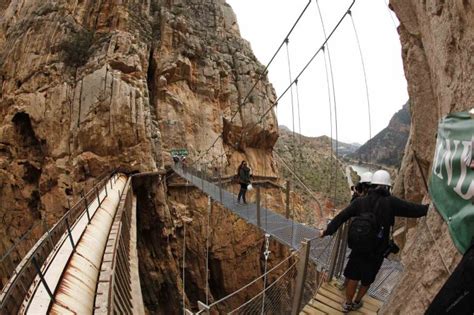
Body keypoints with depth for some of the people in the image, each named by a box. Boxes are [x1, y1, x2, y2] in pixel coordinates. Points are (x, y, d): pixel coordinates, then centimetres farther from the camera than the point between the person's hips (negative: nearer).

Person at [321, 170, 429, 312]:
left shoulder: (360, 201, -8)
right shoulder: (391, 202, -16)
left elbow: (341, 216, -6)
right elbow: (414, 210, -11)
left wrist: (328, 231, 2)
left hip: (357, 248, 1)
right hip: (376, 252, -1)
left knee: (353, 277, 18)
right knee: (367, 279, 23)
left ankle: (348, 304, 33)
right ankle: (356, 302, 40)